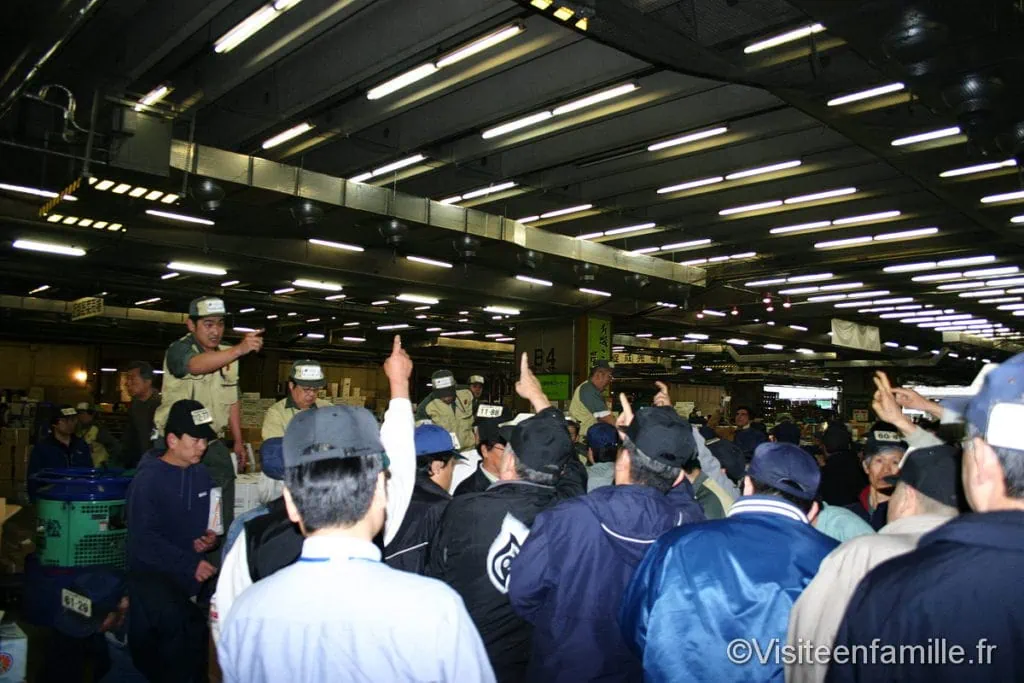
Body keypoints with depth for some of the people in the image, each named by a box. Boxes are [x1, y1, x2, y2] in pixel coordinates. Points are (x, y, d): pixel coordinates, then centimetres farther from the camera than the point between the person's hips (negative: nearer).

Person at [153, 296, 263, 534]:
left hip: (213, 443, 6)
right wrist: (240, 349, -58)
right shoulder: (178, 350, -17)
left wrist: (238, 441, 13)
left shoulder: (228, 355, 5)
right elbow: (196, 365, -43)